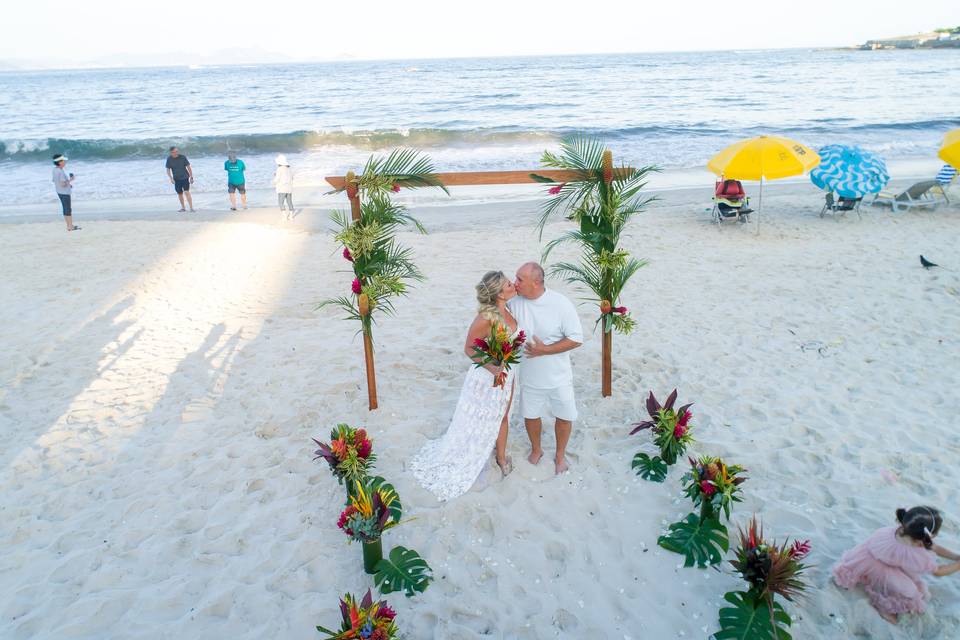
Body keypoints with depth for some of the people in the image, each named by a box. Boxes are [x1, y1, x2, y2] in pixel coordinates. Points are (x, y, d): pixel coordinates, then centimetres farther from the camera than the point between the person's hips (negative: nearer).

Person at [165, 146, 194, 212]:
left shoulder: (182, 157, -9)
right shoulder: (169, 159, -4)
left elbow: (188, 167, -1)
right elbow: (168, 170, 3)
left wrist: (191, 177, -3)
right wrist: (171, 178, -8)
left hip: (185, 178, -3)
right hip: (176, 179, 3)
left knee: (187, 192, -15)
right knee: (180, 194, 10)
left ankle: (191, 208, -16)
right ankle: (183, 207, 25)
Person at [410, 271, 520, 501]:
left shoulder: (506, 309, -9)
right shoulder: (485, 318, -31)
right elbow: (469, 348, -21)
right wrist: (490, 367, -31)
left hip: (507, 373, 7)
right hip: (486, 376, -7)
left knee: (502, 417, 24)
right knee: (474, 423, 12)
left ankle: (501, 457, 47)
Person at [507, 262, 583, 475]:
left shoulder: (560, 304, -22)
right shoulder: (514, 303, -13)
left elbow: (576, 339, -18)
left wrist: (545, 350, -25)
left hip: (558, 376, -2)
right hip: (529, 376, 2)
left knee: (564, 417, 14)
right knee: (530, 415, 19)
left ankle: (560, 455, 40)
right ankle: (536, 450, 47)